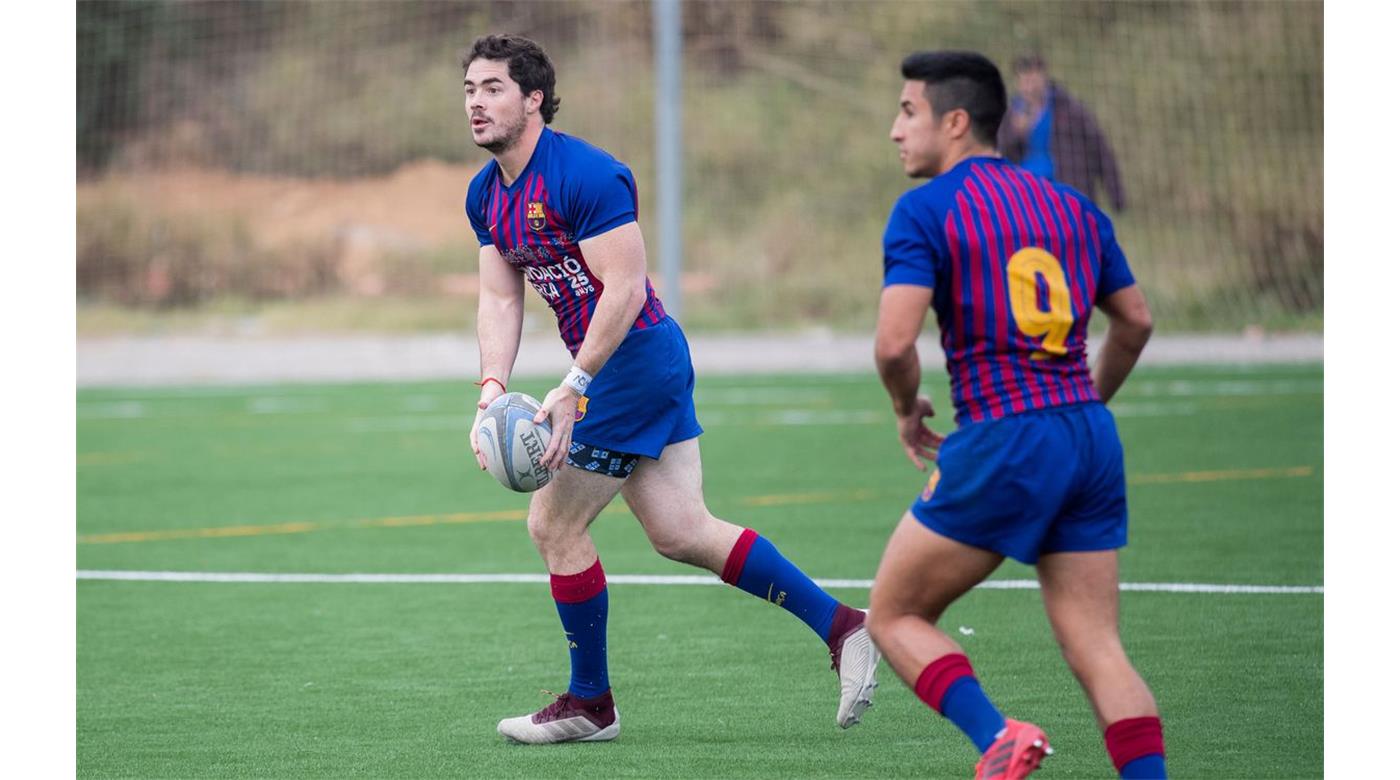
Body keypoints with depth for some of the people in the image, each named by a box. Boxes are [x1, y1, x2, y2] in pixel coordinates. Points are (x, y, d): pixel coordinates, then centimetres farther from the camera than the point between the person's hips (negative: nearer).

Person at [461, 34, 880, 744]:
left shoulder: (582, 175, -19)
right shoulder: (486, 194, 9)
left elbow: (624, 289, -23)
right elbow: (500, 299, 10)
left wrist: (571, 390, -26)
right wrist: (492, 388, -7)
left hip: (634, 360, -9)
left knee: (553, 525, -1)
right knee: (682, 533, 6)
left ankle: (589, 704, 12)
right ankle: (840, 625, 10)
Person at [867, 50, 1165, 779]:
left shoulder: (924, 209, -4)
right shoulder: (1070, 205, 15)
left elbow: (895, 342, -15)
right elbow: (1136, 322, 21)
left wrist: (907, 410, 5)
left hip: (1002, 443, -6)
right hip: (1092, 441, 6)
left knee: (895, 616, 8)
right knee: (1097, 649, 7)